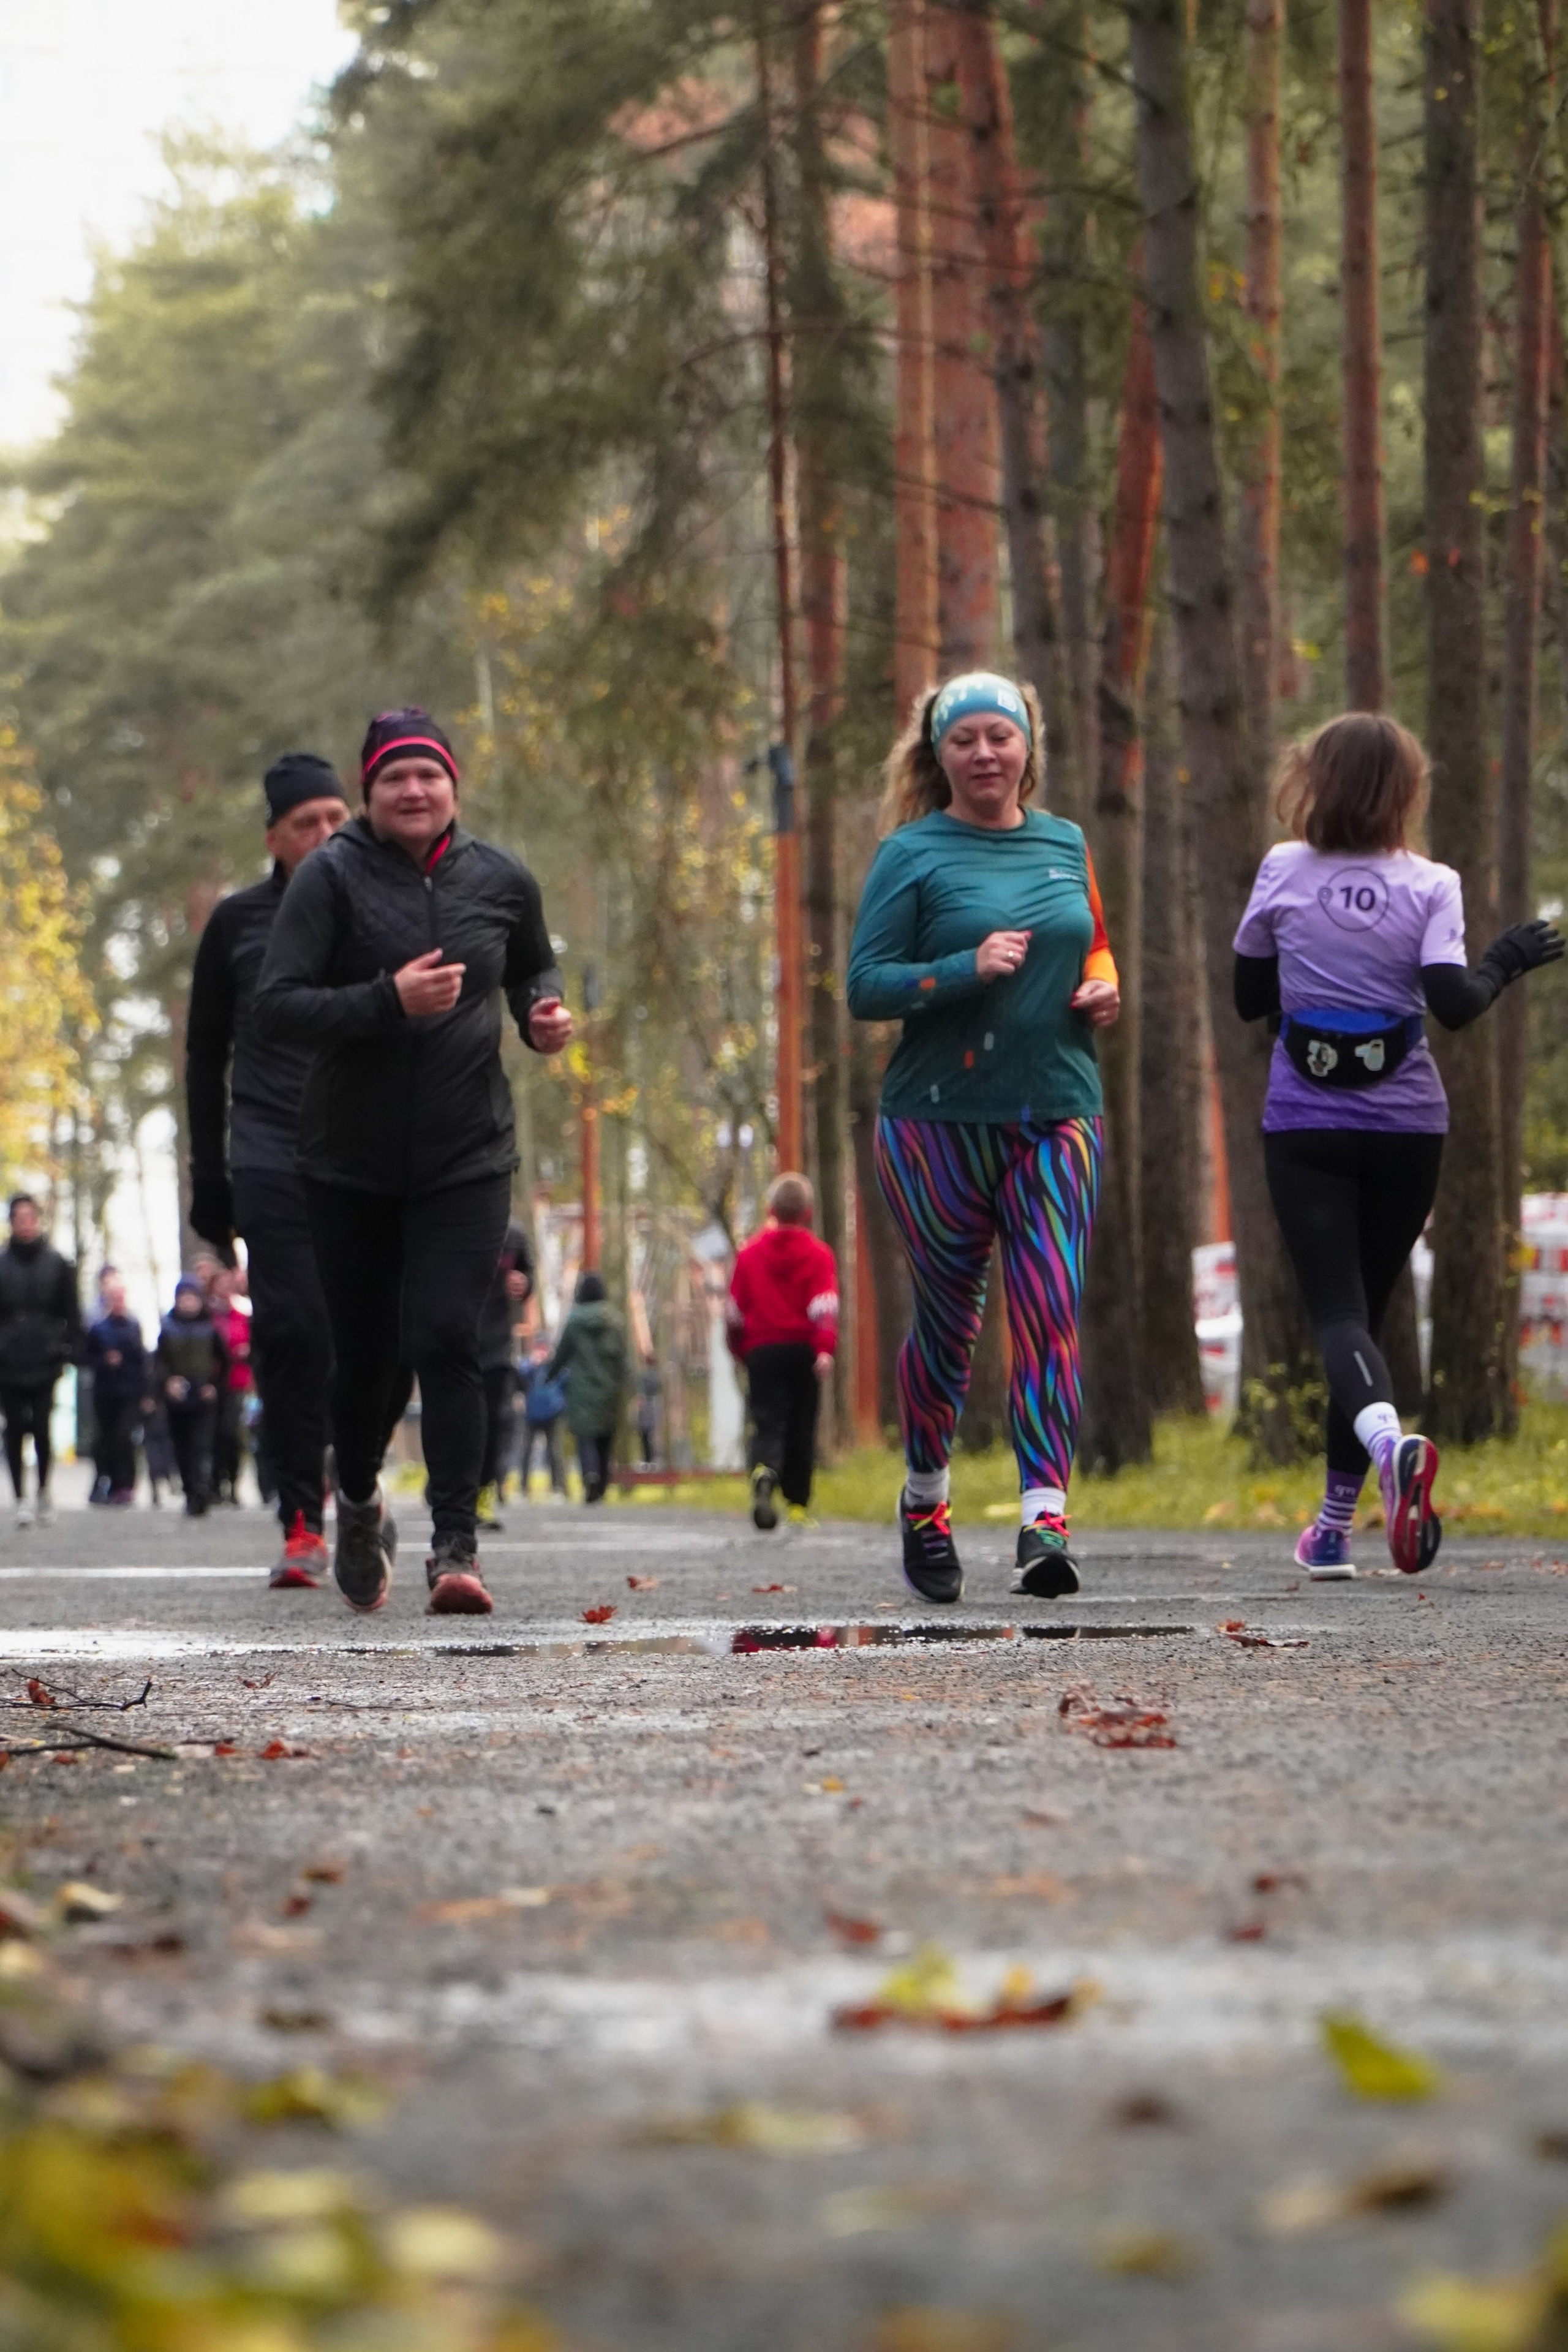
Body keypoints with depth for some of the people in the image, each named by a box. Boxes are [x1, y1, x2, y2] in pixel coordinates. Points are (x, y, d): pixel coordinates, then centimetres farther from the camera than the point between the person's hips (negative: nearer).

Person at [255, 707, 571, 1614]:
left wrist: (547, 1009, 0)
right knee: (366, 1353, 8)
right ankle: (359, 1504, 37)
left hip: (468, 1159, 0)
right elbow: (277, 1007, -15)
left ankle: (458, 1546, -17)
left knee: (446, 1341, -15)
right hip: (351, 1159, 0)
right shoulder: (332, 877, -8)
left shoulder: (501, 880, 3)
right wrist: (388, 1001, -28)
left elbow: (535, 966, 23)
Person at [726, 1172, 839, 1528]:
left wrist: (740, 1350, 24)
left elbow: (734, 1309, 12)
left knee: (767, 1422, -5)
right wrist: (825, 1349, -18)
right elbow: (825, 1306, -11)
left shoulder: (750, 1252, 8)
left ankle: (765, 1471, -37)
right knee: (801, 1428, 11)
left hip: (762, 1351, 0)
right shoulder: (818, 1254, 2)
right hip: (803, 1349, 0)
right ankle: (797, 1502, 13)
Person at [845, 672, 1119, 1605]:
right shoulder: (912, 855, -2)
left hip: (1058, 1115, 3)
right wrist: (969, 970, -20)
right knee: (948, 1317, 7)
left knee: (1050, 1311, -11)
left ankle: (1047, 1519, -16)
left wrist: (1105, 983, 6)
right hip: (940, 1117, -3)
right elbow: (866, 987, -7)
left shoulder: (1065, 844, 12)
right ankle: (926, 1498, 29)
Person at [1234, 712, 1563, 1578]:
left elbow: (1250, 997, 8)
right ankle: (1335, 1524, 17)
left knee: (1336, 1309, -7)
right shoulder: (1429, 887, -5)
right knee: (1365, 1305, 14)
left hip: (1304, 1128, -1)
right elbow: (1453, 1003, -16)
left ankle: (1384, 1435, -40)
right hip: (1406, 1128, 1)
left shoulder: (1283, 873, -1)